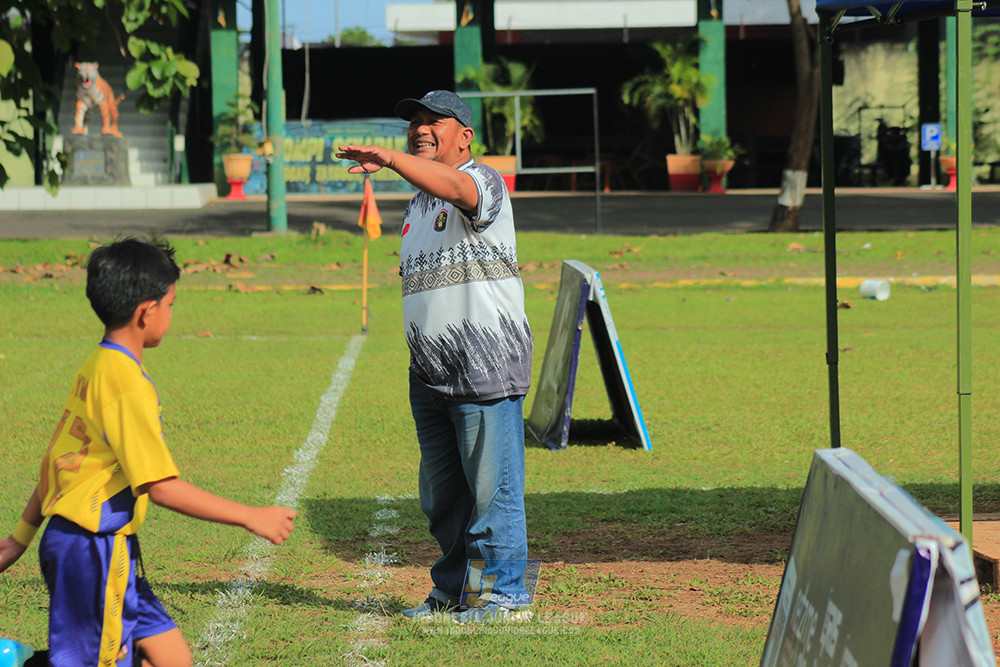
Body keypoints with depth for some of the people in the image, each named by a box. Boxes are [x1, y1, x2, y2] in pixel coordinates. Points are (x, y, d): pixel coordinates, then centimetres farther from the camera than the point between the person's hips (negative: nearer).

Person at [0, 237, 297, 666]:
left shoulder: (94, 369, 10)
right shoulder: (126, 383, -18)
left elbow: (58, 459, 17)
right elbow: (161, 486, -20)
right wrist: (251, 518, -15)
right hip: (93, 549, -9)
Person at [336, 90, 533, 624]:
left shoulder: (482, 182, -8)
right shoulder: (416, 204, 18)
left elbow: (455, 187, -33)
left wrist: (387, 157, -46)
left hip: (487, 366, -9)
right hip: (429, 375, 9)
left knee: (492, 487, -6)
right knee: (440, 493, 14)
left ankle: (505, 594, 2)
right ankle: (452, 591, 25)